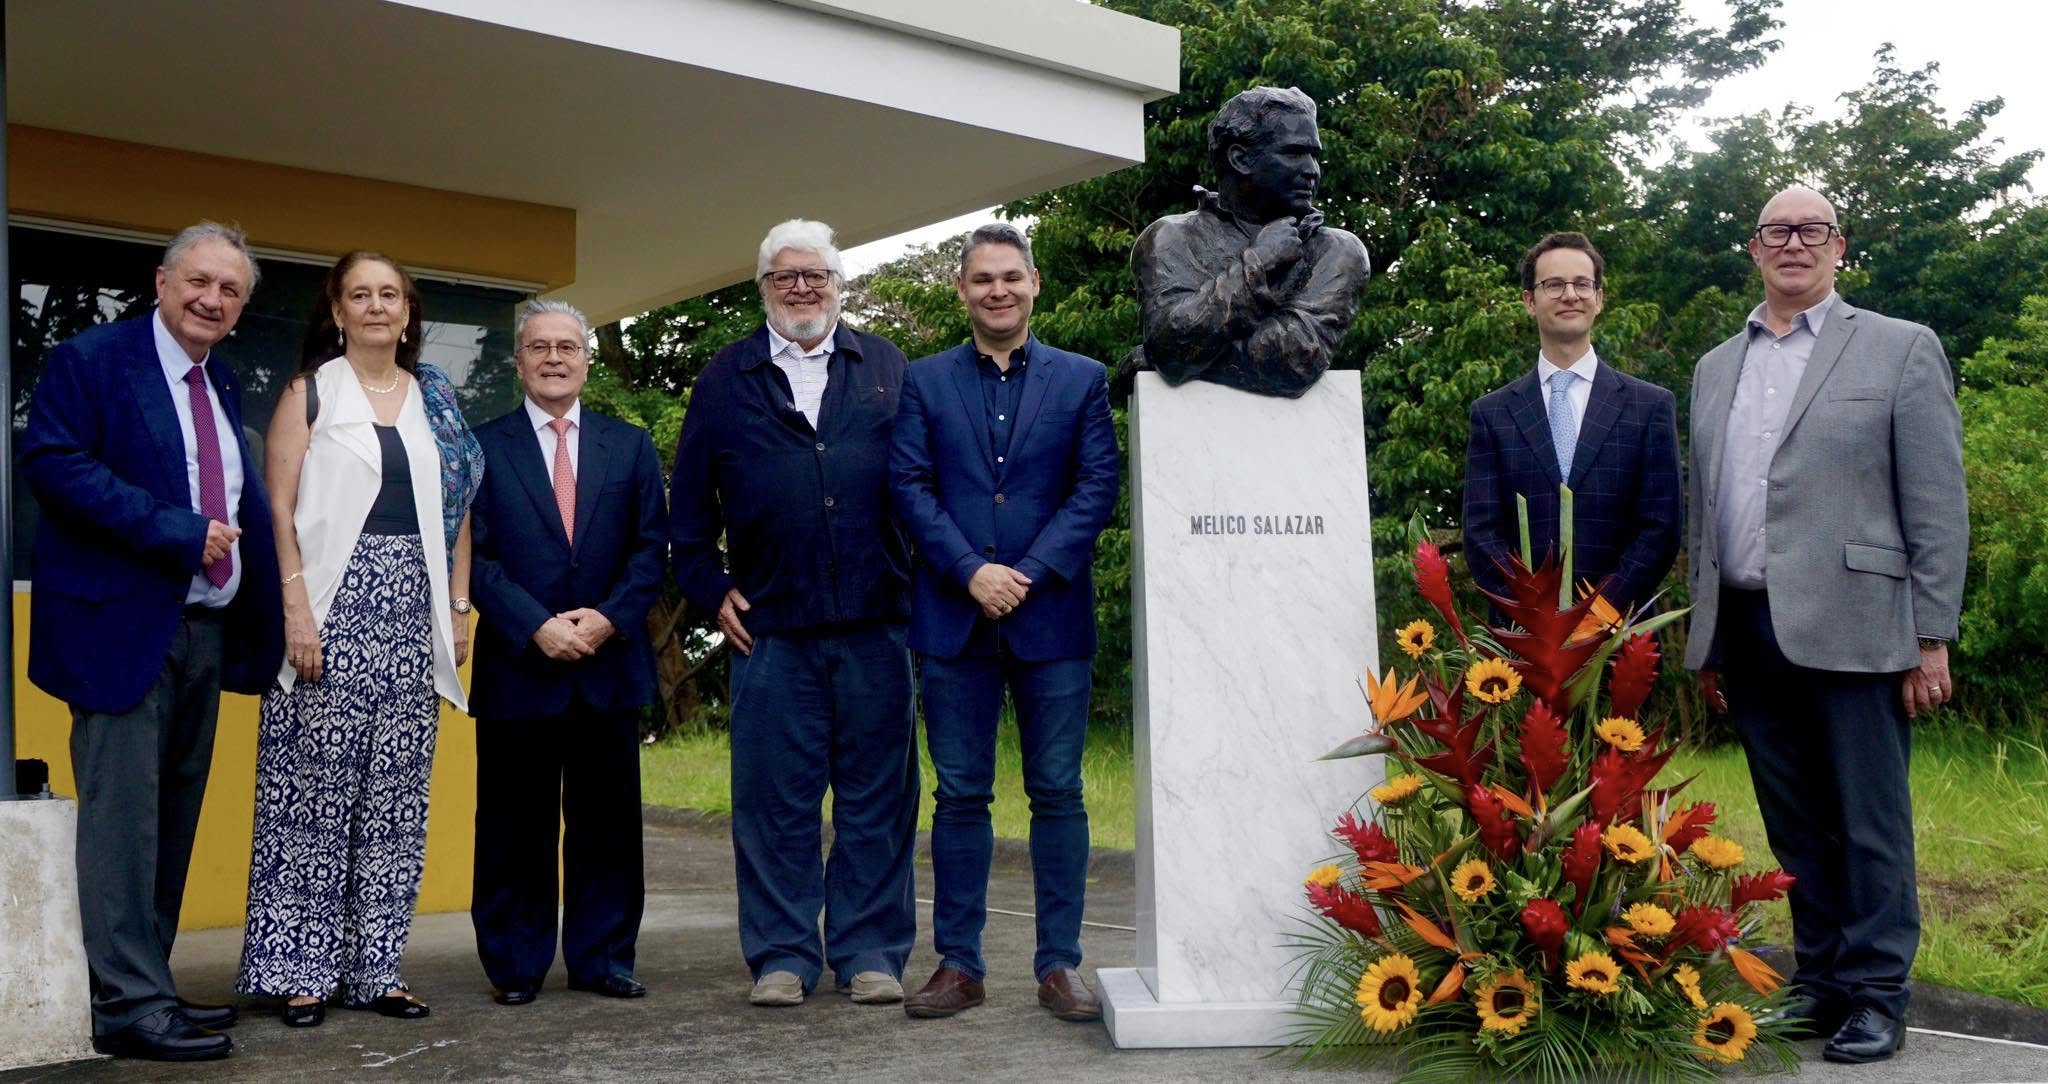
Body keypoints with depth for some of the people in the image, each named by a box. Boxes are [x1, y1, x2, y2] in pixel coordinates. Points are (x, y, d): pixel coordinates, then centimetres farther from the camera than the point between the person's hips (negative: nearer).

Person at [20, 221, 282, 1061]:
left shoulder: (224, 385, 17)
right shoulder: (90, 361, -4)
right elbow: (52, 461, -16)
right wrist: (178, 532, -20)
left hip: (205, 628, 8)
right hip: (126, 623, -8)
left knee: (175, 816, 11)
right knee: (125, 812, -7)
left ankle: (145, 985, 21)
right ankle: (129, 1004, -2)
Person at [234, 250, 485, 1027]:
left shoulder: (436, 401, 15)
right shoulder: (310, 392, 4)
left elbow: (456, 510, 15)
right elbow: (279, 508, -4)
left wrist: (458, 608, 7)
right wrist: (296, 610, -13)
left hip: (412, 611, 4)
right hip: (333, 606, -4)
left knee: (396, 798, 5)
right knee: (315, 790, -3)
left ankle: (374, 968, 12)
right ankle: (300, 971, 5)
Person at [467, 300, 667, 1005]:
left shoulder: (630, 445, 12)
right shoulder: (483, 447, 5)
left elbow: (652, 546, 6)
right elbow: (474, 554, -2)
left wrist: (609, 617, -9)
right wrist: (536, 626, -13)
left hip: (610, 664, 2)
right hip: (517, 667, -2)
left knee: (607, 819, 6)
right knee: (516, 825, 5)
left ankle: (602, 958, 16)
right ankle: (514, 965, 16)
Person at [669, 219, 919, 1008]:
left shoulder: (886, 367, 11)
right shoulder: (726, 379, 11)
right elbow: (688, 504, 13)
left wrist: (926, 580, 1)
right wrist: (710, 590, 5)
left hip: (874, 624, 0)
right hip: (769, 627, 0)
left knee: (876, 795, 4)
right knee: (774, 797, 3)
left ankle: (870, 953, 14)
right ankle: (782, 956, 14)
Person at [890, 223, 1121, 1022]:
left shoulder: (1082, 379, 9)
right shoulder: (924, 381, 10)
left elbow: (1098, 487, 1)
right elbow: (909, 485, 2)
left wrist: (1030, 574, -10)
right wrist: (970, 572, -11)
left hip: (1052, 617, 0)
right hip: (954, 618, 1)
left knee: (1058, 794, 3)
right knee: (961, 795, 5)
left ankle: (1060, 964, 11)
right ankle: (958, 963, 13)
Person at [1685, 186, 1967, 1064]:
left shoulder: (1901, 349, 2)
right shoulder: (1716, 368, 15)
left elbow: (1937, 505, -2)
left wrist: (1931, 638, -7)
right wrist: (1706, 642, 13)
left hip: (1851, 628, -4)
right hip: (1747, 629, 4)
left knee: (1868, 821, 2)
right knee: (1793, 824, 11)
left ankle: (1876, 995, 13)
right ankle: (1820, 979, 22)